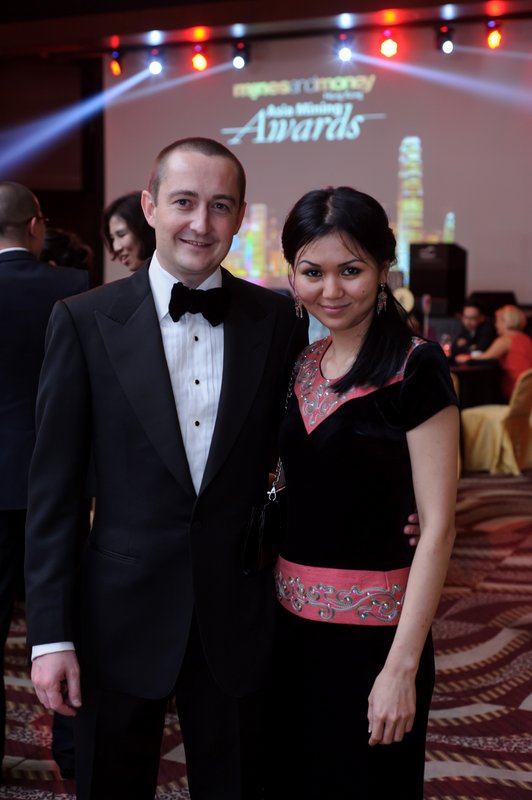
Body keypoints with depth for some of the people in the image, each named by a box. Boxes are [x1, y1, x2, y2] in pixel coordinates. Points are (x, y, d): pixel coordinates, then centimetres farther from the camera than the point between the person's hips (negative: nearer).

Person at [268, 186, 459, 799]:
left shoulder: (416, 369, -12)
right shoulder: (301, 365, 6)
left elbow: (437, 527, -15)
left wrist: (402, 667, -19)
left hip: (370, 629, -6)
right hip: (291, 621, 6)